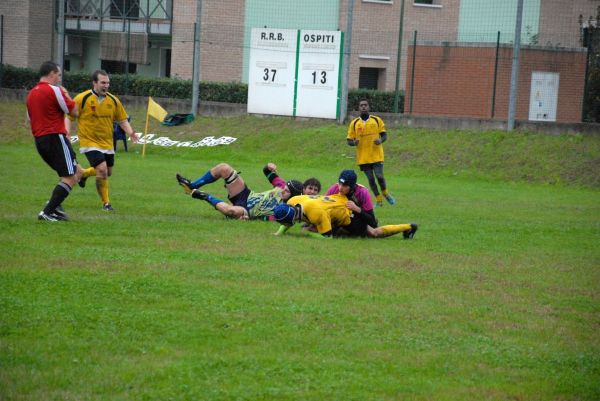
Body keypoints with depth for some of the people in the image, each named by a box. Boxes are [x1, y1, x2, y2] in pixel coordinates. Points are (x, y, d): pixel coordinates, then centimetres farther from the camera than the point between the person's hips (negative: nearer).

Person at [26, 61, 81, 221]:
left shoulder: (31, 93, 15)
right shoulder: (54, 90, -12)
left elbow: (30, 118, 22)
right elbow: (74, 111, -7)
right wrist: (66, 95, 8)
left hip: (39, 140, 9)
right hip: (55, 138, -9)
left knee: (77, 172, 17)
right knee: (70, 178, -6)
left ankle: (54, 204, 8)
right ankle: (47, 212, -15)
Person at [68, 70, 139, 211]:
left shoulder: (113, 100, 2)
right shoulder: (82, 99, -11)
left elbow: (122, 120, 9)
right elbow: (69, 117, -4)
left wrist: (130, 132, -8)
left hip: (107, 143, 6)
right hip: (89, 141, -6)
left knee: (108, 173, 14)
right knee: (102, 169, -19)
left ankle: (83, 173, 43)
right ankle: (106, 203, -2)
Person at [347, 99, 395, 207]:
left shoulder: (377, 120, 2)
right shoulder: (354, 123, 2)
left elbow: (384, 135, 7)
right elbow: (349, 140, 4)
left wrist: (381, 140, -16)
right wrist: (354, 142, -20)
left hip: (377, 155, -1)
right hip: (363, 157, 1)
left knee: (379, 176, -10)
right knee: (371, 179, 4)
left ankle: (385, 194, 18)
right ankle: (379, 201, 18)